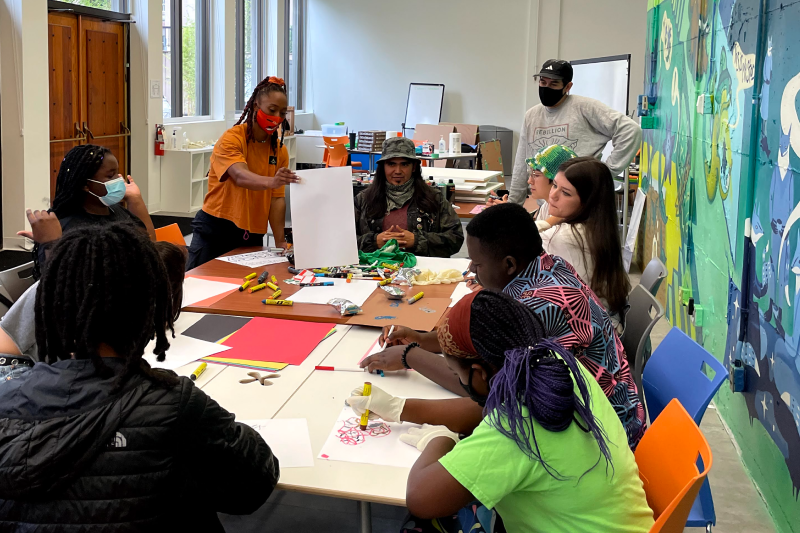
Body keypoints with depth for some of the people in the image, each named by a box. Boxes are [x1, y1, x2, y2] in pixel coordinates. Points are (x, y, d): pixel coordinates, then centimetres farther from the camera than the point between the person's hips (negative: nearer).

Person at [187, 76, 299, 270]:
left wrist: (280, 242, -12)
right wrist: (271, 182, -51)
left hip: (252, 235, 4)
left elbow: (277, 199, -1)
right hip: (216, 230, -4)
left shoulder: (280, 151, 2)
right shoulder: (232, 139, -13)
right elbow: (241, 177, -31)